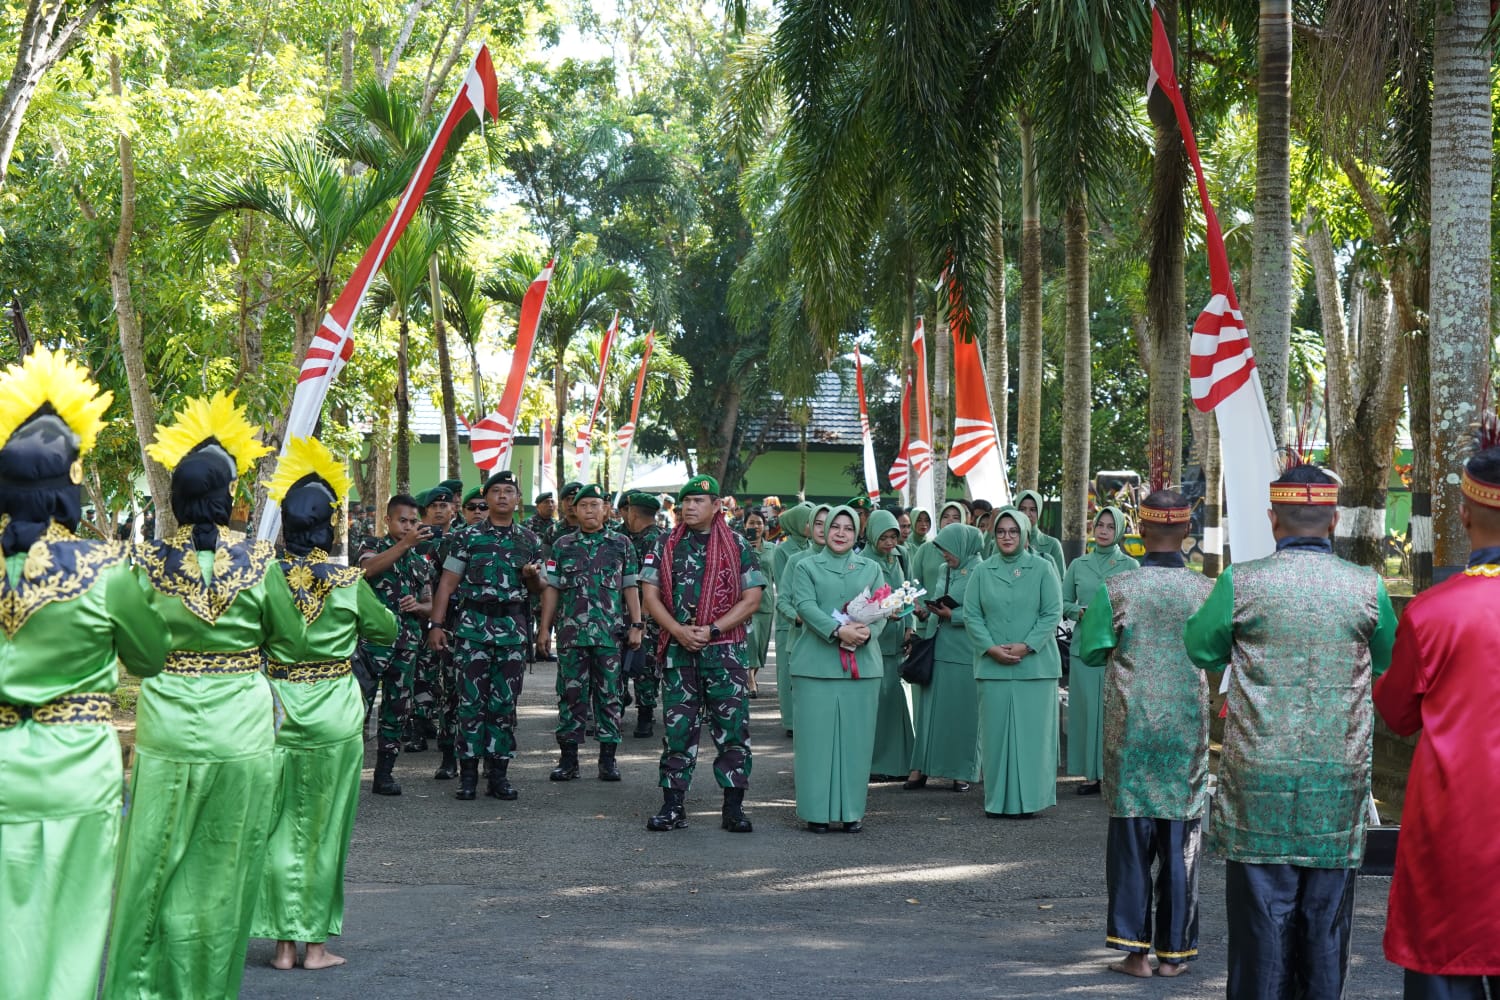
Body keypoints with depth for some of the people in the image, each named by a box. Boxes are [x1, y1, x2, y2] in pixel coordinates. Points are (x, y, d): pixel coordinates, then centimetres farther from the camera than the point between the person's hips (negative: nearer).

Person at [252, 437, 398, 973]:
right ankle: (316, 943, 11)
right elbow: (387, 630, 8)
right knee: (323, 827, 7)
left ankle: (284, 943, 10)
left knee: (281, 825, 9)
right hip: (335, 713, -1)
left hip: (277, 711, 1)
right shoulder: (349, 582, -8)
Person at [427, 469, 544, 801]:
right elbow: (447, 583, 2)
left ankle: (499, 774, 10)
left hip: (514, 627, 2)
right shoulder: (469, 537, 4)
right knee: (471, 700, -2)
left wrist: (532, 576, -6)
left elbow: (537, 588, 18)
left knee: (505, 702, 3)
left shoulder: (530, 541, 12)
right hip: (473, 624, -2)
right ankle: (468, 775, 3)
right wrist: (436, 624, -6)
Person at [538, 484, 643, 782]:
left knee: (609, 695, 3)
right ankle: (568, 757, 7)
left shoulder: (621, 544, 8)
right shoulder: (562, 546, 9)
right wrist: (544, 628, 4)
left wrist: (636, 626, 1)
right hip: (571, 632, 1)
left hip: (611, 633, -1)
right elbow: (551, 588, 9)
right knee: (571, 693, 2)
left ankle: (608, 758, 9)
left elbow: (630, 588, 7)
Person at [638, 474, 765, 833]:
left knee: (733, 727, -3)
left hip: (724, 649, -2)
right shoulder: (666, 546, 9)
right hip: (678, 651, 2)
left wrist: (712, 630, -12)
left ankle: (734, 808, 4)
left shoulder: (737, 546, 3)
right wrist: (679, 631, -11)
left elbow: (751, 599, -1)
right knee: (677, 727, 3)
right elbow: (650, 595, 5)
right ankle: (673, 806, 9)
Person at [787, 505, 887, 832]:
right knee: (817, 736, -2)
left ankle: (852, 810, 7)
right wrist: (839, 630, -21)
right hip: (818, 664, -2)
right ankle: (817, 811, 3)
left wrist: (869, 631, -16)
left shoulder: (871, 569, 15)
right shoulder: (806, 567, 8)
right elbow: (805, 606, -7)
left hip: (862, 665, 2)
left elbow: (882, 610, 7)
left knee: (855, 737, 2)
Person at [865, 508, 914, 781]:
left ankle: (894, 761, 14)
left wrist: (908, 627, 8)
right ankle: (871, 762, 0)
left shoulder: (898, 559, 12)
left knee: (893, 696, 8)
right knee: (875, 698, -5)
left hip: (894, 639, 7)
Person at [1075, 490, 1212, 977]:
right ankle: (1174, 950, 12)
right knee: (1180, 839, 8)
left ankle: (1134, 949, 5)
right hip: (1188, 729, 1)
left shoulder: (1115, 589, -9)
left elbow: (1090, 651, 0)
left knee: (1131, 836, 7)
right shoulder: (1207, 591, -5)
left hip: (1131, 727, -1)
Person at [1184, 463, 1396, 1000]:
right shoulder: (1367, 587, -4)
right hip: (1339, 775, 2)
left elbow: (1201, 650, 4)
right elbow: (1388, 660, 12)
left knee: (1262, 909, 5)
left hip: (1259, 774, -1)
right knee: (1326, 914, 10)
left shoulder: (1242, 582, -9)